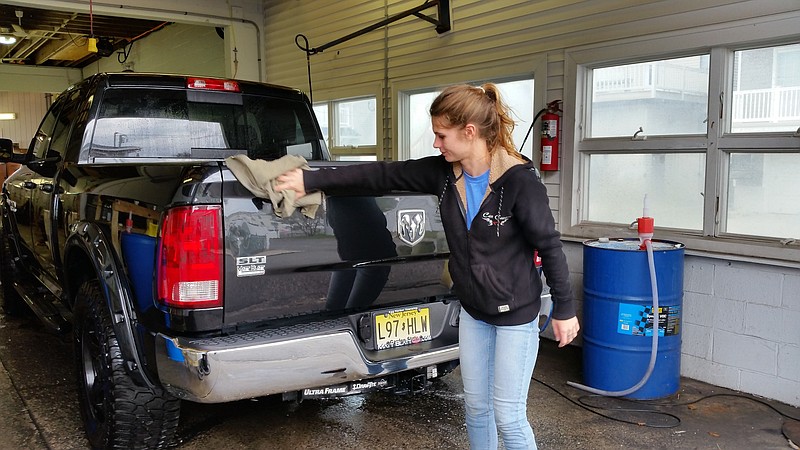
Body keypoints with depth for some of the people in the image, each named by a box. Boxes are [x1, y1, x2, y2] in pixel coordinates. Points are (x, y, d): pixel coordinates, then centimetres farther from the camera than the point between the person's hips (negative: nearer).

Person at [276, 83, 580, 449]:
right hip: (472, 312, 6)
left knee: (508, 417, 3)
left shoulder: (520, 180, -23)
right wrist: (311, 180, -4)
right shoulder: (443, 171, -6)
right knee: (476, 408, 17)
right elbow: (382, 175, -4)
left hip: (516, 315, -6)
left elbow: (550, 246, -15)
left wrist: (564, 310, -8)